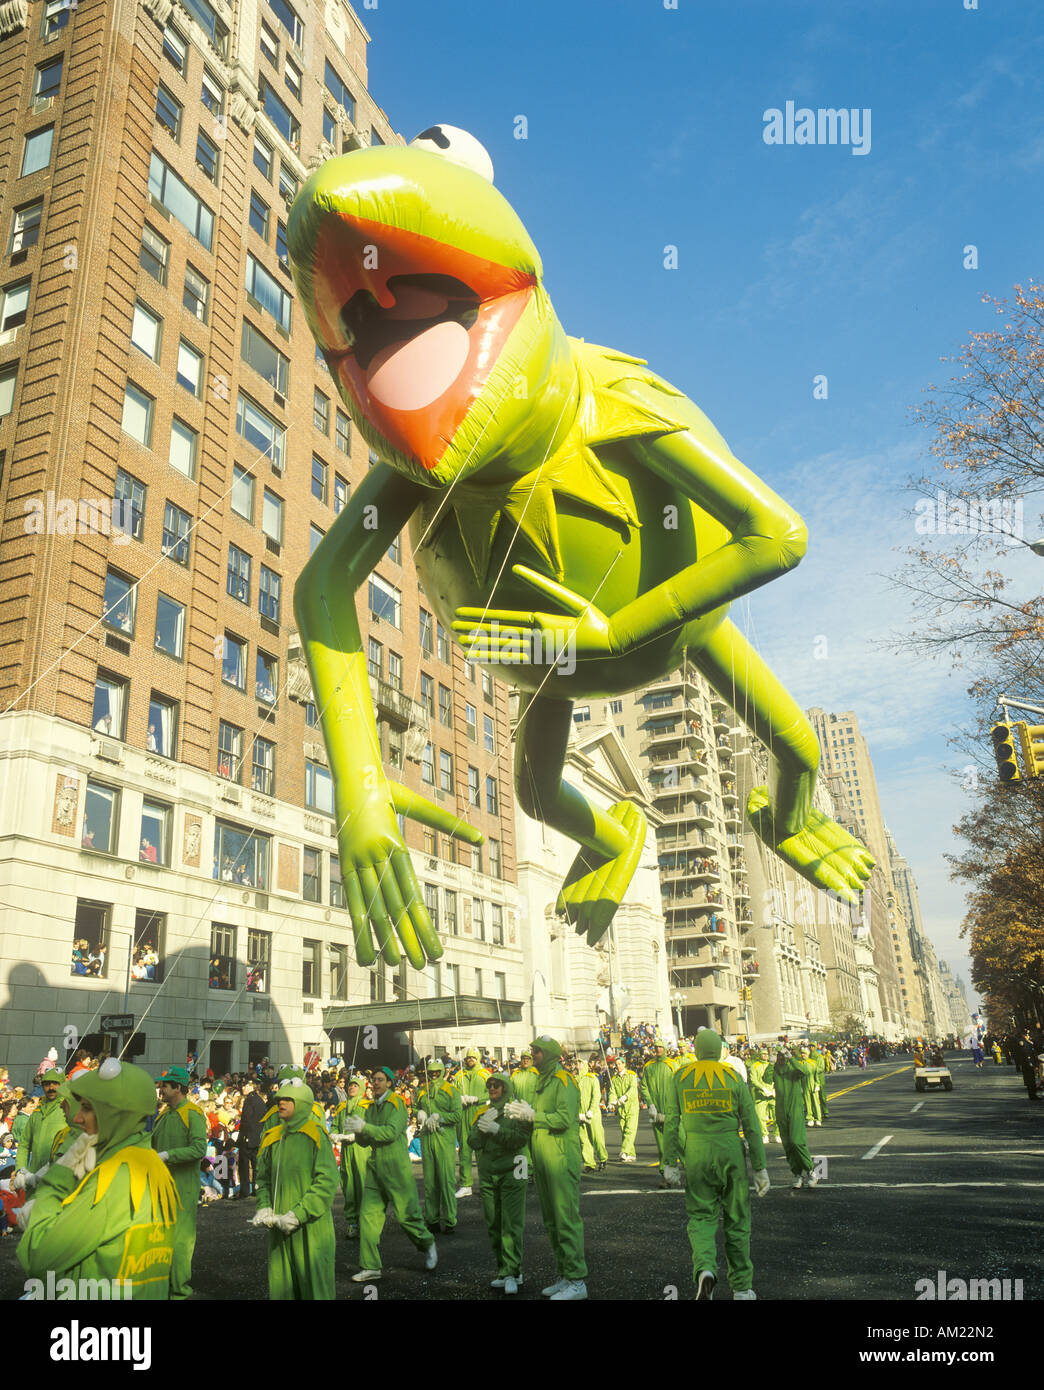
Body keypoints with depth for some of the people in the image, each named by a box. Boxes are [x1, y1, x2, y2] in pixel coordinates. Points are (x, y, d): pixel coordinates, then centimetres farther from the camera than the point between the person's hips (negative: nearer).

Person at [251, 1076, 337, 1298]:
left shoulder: (316, 1136, -8)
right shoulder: (273, 1139, 10)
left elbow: (327, 1182, -13)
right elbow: (264, 1180, 18)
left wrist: (297, 1215, -18)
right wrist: (264, 1208, 0)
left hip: (311, 1228, -5)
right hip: (280, 1229, 5)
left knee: (314, 1284, 0)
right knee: (281, 1286, 10)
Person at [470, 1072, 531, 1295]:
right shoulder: (483, 1112, 14)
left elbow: (521, 1139, -14)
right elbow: (473, 1142, 5)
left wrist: (496, 1129, -21)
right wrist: (483, 1126, -11)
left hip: (511, 1173, -5)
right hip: (488, 1175, 5)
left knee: (512, 1224, -10)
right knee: (493, 1225, 8)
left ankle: (511, 1272, -7)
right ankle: (503, 1269, 17)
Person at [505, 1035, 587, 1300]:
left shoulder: (563, 1080, -12)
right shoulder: (544, 1082, 18)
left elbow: (565, 1118, -23)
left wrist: (532, 1115, -20)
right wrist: (523, 1113, 2)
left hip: (562, 1161, -10)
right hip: (544, 1162, 10)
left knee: (567, 1219, -6)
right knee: (551, 1220, 15)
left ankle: (577, 1280, 1)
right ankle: (564, 1276, 25)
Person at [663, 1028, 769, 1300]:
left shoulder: (681, 1077, 1)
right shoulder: (734, 1078, -2)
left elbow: (671, 1123, -1)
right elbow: (752, 1127, -1)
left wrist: (671, 1163, 4)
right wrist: (760, 1168, 4)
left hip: (695, 1152, 0)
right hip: (730, 1151, 0)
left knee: (701, 1216, 11)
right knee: (736, 1219, 13)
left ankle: (705, 1268, -15)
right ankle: (741, 1289, 20)